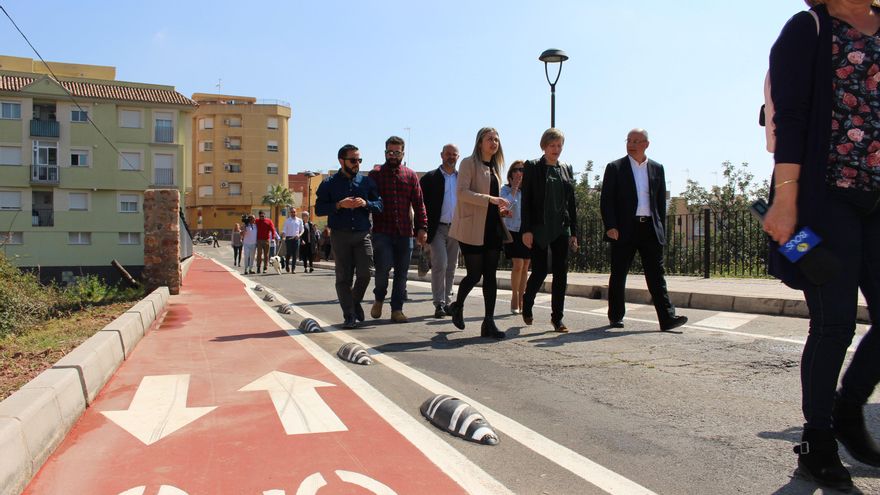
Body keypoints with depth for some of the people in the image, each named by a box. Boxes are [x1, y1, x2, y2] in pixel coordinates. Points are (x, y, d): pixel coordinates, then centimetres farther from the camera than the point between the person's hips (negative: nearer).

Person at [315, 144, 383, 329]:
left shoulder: (367, 181, 11)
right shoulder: (329, 184, 6)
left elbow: (379, 205, 10)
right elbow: (319, 209, 0)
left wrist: (365, 203, -10)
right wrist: (339, 205, -14)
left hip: (362, 235, 1)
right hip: (340, 236, -1)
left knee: (365, 274, -5)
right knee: (343, 277, 1)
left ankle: (355, 302, 24)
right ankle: (349, 316, 9)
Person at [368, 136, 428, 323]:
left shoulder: (411, 175, 11)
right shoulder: (375, 174, 6)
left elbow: (418, 203, 7)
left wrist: (422, 227, -2)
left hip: (405, 233, 2)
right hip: (382, 232, -2)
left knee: (401, 272, 4)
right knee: (384, 266, -14)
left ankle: (397, 309, 15)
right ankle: (379, 298, 14)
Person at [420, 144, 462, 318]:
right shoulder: (430, 178, 1)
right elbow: (421, 204, -2)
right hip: (437, 228, -4)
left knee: (451, 268, 8)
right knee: (440, 264, -12)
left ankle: (446, 302, 17)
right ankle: (439, 304, -6)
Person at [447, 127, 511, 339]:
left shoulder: (495, 167, 19)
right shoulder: (469, 163, -4)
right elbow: (462, 192, -16)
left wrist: (500, 208, 8)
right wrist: (490, 199, -24)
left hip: (492, 227, 7)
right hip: (473, 228, -7)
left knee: (490, 275, 2)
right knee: (475, 274, -3)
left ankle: (489, 322, 5)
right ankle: (457, 306, 25)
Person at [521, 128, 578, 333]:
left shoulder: (567, 169, 13)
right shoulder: (532, 167, 0)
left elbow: (571, 203, 13)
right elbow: (526, 200, -5)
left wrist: (574, 232, 8)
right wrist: (526, 230, -12)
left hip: (561, 228, 4)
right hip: (539, 228, -4)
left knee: (561, 272, 1)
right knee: (540, 271, -2)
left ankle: (557, 317, 9)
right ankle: (527, 303, 26)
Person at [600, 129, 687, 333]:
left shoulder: (657, 169, 12)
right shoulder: (615, 168, 3)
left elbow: (661, 201, 14)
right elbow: (606, 201, -2)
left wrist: (661, 229, 8)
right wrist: (610, 226, -12)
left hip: (650, 228, 2)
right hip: (624, 230, -2)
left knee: (656, 274, -1)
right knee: (618, 274, 5)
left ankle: (667, 318, -2)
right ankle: (615, 316, 16)